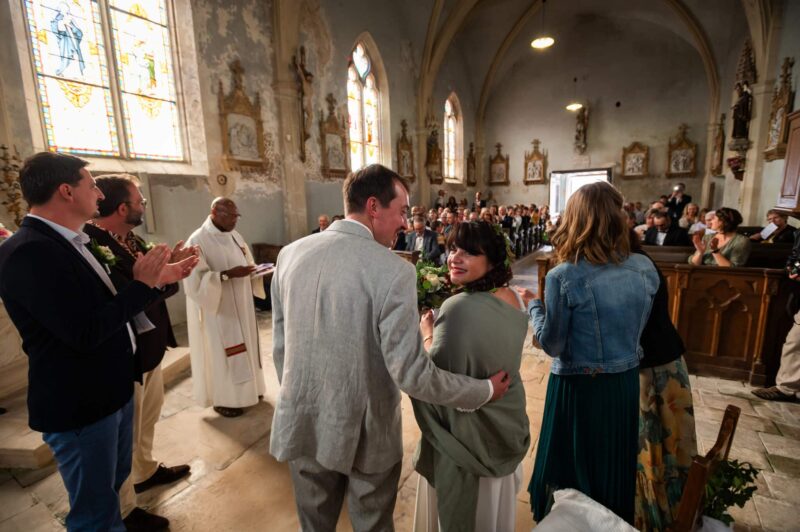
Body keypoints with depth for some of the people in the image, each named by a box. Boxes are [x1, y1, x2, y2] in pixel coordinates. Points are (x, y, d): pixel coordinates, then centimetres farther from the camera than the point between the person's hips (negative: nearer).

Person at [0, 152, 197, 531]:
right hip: (79, 405, -9)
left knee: (112, 485, 29)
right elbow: (85, 332, -30)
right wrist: (141, 284, -20)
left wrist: (156, 279, 0)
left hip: (113, 389, 9)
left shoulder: (74, 243, 5)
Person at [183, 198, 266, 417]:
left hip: (241, 306, 7)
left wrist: (255, 270, -6)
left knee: (244, 347, 16)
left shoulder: (235, 236, 8)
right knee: (221, 353, 4)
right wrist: (228, 275, -29)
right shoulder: (197, 241, -15)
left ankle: (244, 389, 33)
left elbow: (247, 264, 15)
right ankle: (222, 399, 20)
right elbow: (196, 280, -21)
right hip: (217, 310, -7)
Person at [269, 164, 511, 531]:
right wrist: (485, 390, -8)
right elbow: (410, 373, -22)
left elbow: (280, 345, 2)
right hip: (363, 432, -4)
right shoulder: (393, 270, -23)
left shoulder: (290, 254, -6)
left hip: (302, 423, 5)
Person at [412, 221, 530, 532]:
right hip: (504, 420, 8)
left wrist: (427, 333, -13)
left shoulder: (460, 307, -29)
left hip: (467, 429, -8)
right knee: (494, 502, 30)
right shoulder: (511, 298, -3)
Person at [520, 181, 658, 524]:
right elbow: (633, 326, 7)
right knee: (615, 462, 27)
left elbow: (551, 345, -15)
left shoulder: (563, 277, -22)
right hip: (625, 381, 5)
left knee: (574, 465, 19)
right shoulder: (645, 268, -6)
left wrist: (534, 304, -3)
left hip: (578, 387, -5)